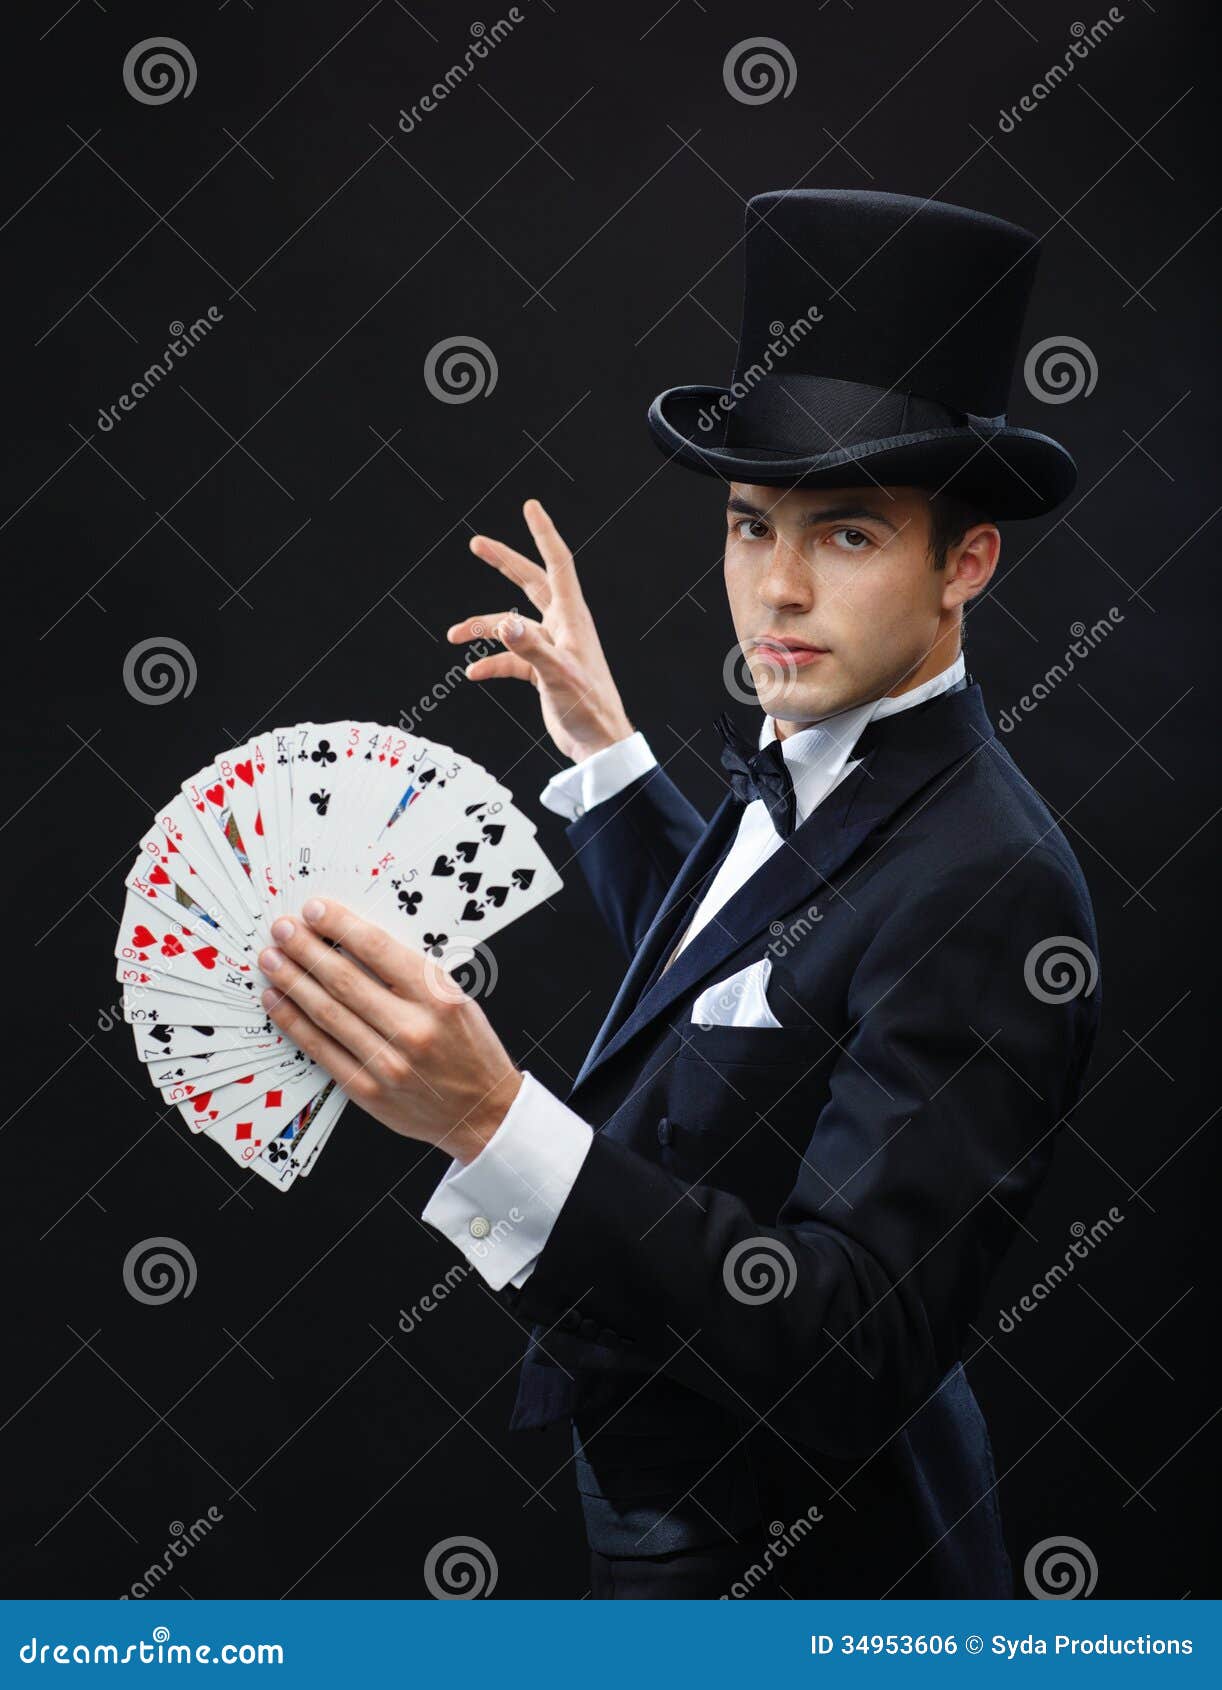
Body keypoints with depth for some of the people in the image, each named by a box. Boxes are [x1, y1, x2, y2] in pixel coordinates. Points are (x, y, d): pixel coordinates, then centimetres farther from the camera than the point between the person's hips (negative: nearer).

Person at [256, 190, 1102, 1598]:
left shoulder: (987, 883, -27)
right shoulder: (804, 770, 0)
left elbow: (856, 1354, -33)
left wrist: (494, 1123, -44)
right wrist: (602, 747, 15)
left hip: (809, 1568, -8)